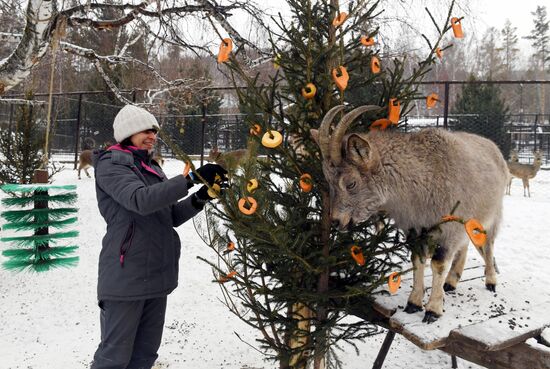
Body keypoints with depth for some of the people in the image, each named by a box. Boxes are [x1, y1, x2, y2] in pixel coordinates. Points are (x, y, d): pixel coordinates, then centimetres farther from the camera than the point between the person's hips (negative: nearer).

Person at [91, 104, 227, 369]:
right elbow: (141, 200, -26)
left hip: (157, 274, 8)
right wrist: (191, 178, -29)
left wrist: (200, 198, -4)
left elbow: (171, 216, 13)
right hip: (126, 276, -8)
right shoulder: (110, 164, -7)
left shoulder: (150, 166, 16)